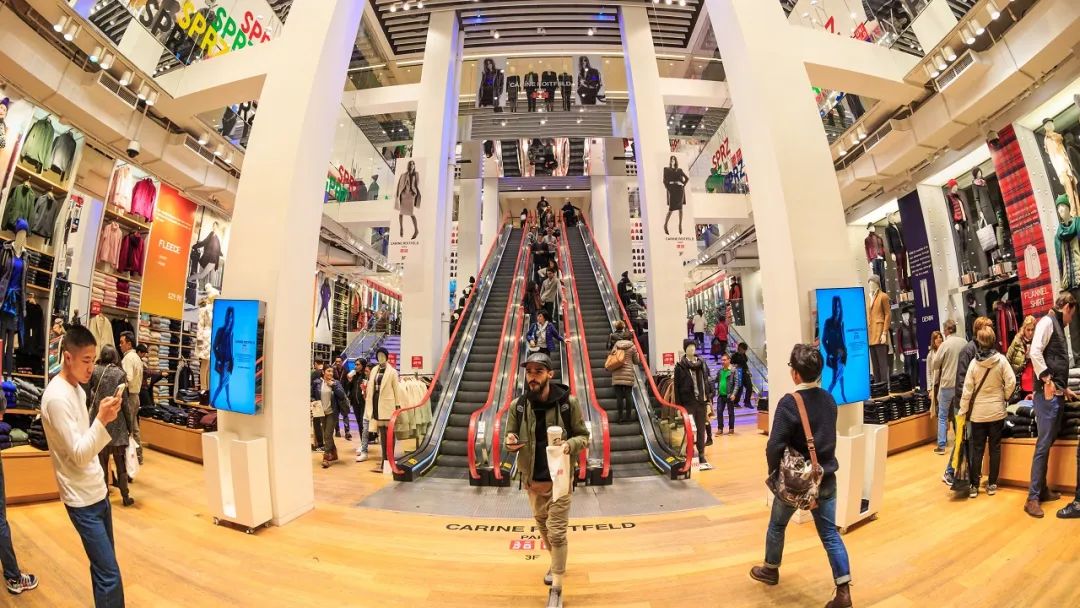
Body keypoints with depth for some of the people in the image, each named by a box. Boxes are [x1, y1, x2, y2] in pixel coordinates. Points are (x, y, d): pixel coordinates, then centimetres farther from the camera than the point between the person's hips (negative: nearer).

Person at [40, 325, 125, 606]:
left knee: (103, 566, 17)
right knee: (110, 576, -5)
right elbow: (79, 455, -23)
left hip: (97, 490, 8)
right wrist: (102, 420, -34)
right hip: (82, 498, -8)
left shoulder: (76, 388, 7)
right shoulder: (57, 396, -20)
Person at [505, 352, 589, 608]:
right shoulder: (518, 406, -8)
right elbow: (511, 436, 4)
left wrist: (569, 445, -27)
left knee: (557, 533, 0)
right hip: (532, 479, 4)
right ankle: (557, 563, 50)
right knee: (543, 528, 22)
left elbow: (583, 436, -6)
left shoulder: (568, 402, -15)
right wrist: (510, 443, -20)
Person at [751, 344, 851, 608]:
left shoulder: (790, 402, -24)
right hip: (826, 478, 5)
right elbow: (827, 438, 10)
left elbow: (775, 446, -24)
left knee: (777, 526, 18)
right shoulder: (829, 399, -3)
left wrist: (774, 472, -7)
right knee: (830, 533, 14)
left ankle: (770, 570, 37)